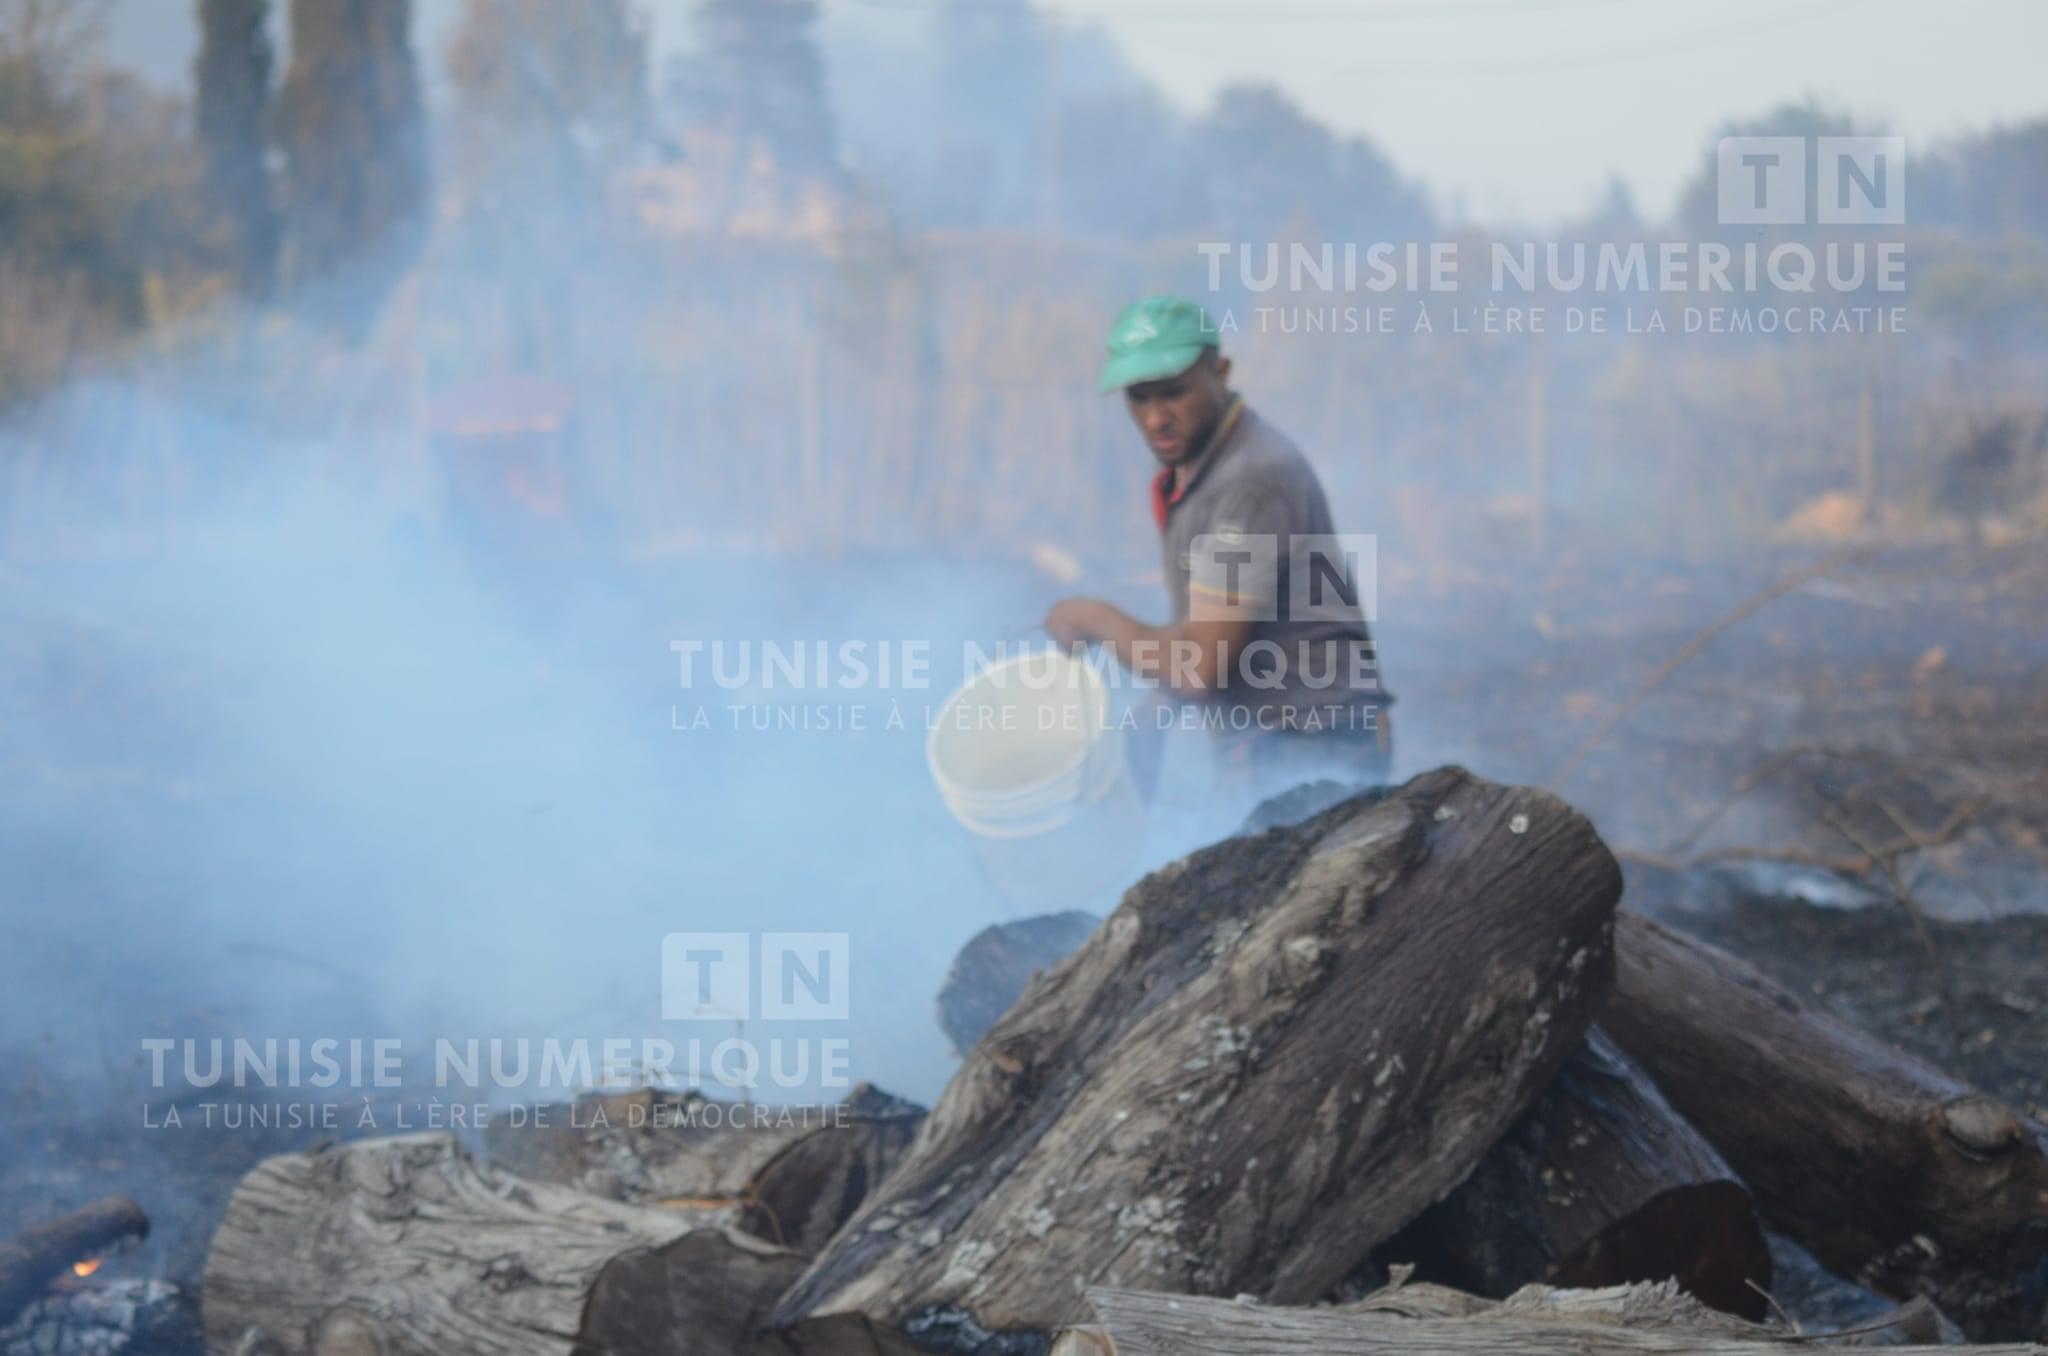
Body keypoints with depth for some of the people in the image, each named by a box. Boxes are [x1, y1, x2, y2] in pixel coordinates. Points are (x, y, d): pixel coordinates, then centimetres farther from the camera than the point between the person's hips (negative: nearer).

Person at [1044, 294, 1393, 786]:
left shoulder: (1252, 480, -22)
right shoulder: (1186, 465, 10)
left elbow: (1199, 667, -24)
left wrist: (1096, 621, -9)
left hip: (1313, 755, -9)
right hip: (1256, 749, 9)